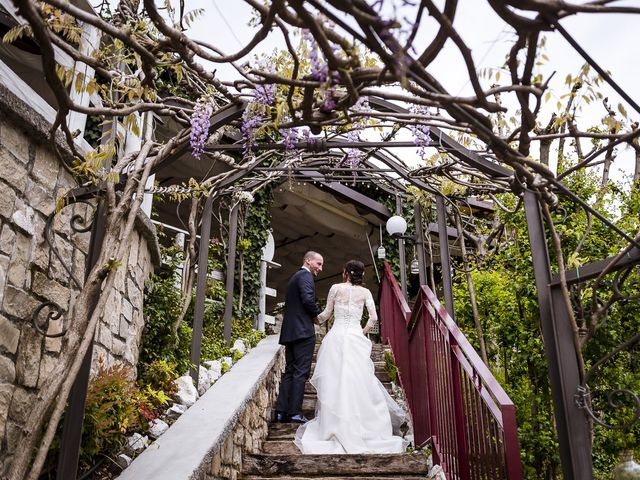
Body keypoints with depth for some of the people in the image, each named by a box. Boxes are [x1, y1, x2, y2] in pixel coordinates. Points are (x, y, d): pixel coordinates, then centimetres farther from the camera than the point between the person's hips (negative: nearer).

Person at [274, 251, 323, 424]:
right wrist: (318, 313, -4)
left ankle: (281, 411, 7)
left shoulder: (294, 277, 23)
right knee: (300, 372, -6)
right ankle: (295, 412, -6)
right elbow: (308, 299, -20)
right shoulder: (305, 275, -6)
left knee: (289, 371, 9)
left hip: (289, 331, 9)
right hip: (303, 330, -9)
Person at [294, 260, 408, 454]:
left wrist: (315, 318, 25)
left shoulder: (336, 288, 0)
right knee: (358, 382, 5)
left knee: (334, 381, 3)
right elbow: (373, 317, -1)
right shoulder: (365, 292, 5)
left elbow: (326, 313, 6)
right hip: (356, 338, 1)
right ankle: (359, 424, 6)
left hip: (337, 336, -1)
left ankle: (335, 424, 5)